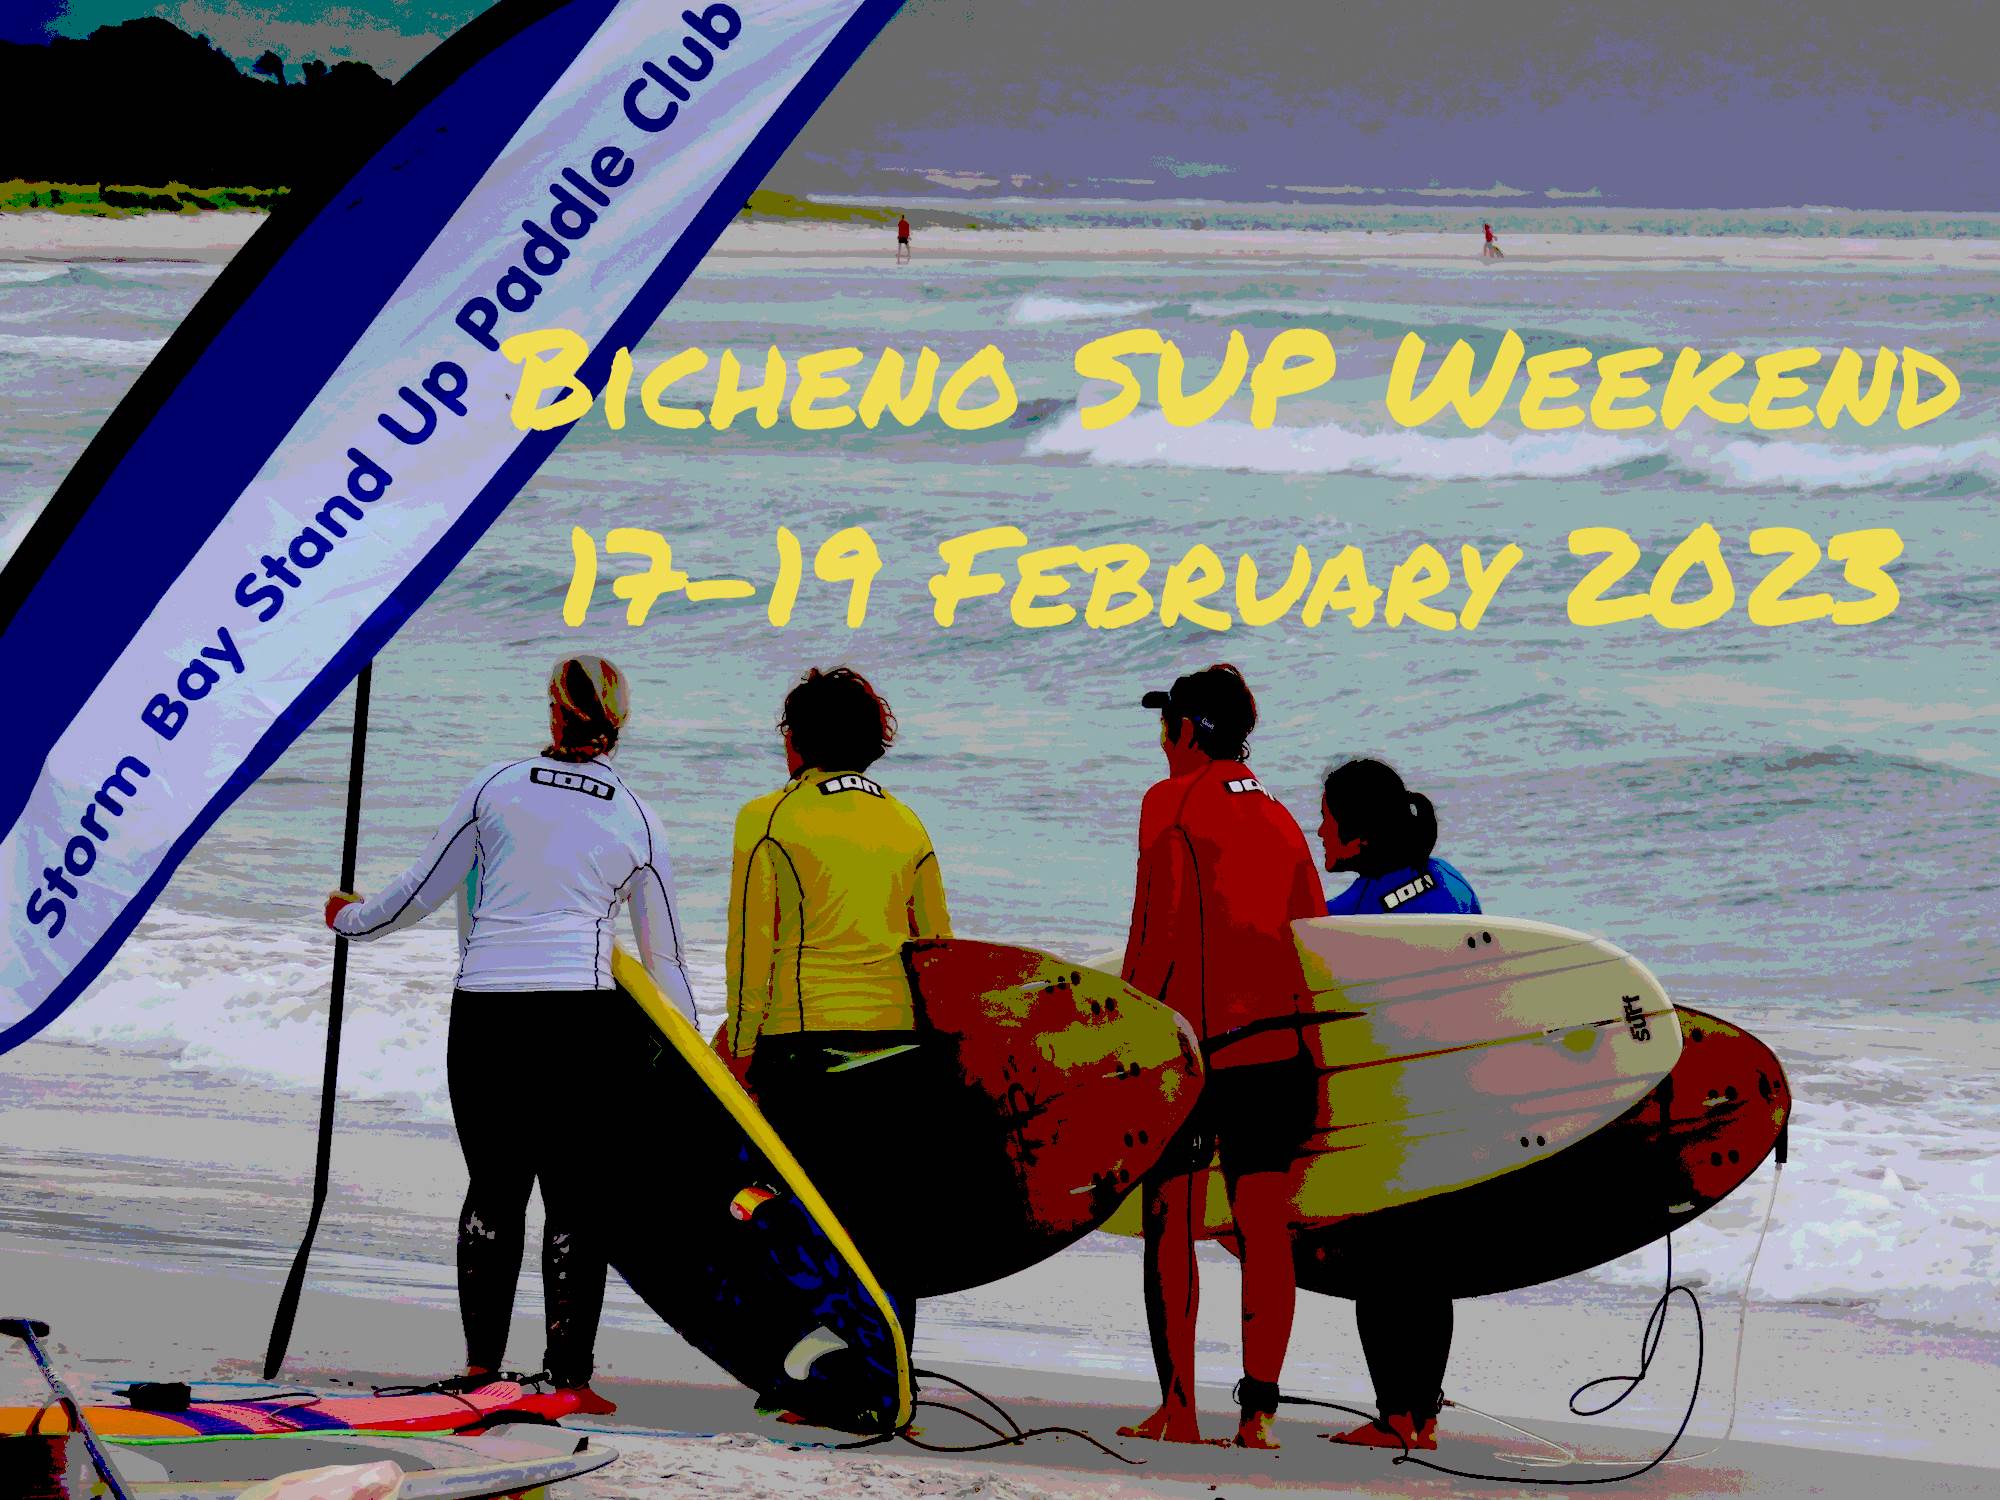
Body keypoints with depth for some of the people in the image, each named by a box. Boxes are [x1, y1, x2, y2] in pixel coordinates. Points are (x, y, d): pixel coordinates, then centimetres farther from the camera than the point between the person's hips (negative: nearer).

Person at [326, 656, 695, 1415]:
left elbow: (421, 892, 13)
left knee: (494, 1187, 12)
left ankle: (480, 1366, 12)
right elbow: (663, 956, 13)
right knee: (575, 1200, 4)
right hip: (577, 1011, -1)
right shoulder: (636, 819, 7)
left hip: (483, 1009, 1)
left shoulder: (497, 786, 6)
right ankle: (570, 1377, 1)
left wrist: (351, 918, 32)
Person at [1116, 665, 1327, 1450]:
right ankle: (1258, 1411, 0)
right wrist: (1311, 1074, 17)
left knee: (1170, 1221, 2)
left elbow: (1157, 935, -10)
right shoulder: (1278, 819, 14)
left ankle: (1178, 1407, -1)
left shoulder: (1170, 804, -3)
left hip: (1189, 1046, -5)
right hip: (1277, 1048, 5)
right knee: (1265, 1229, 3)